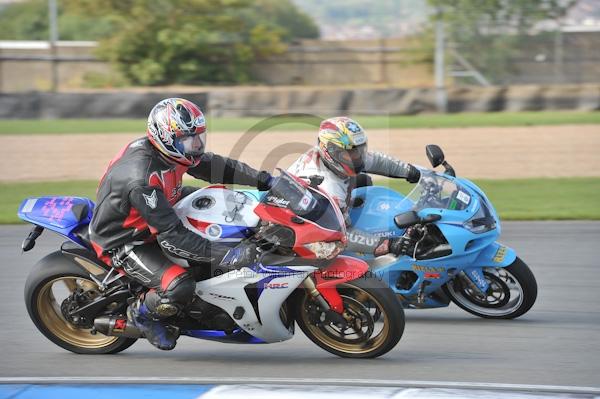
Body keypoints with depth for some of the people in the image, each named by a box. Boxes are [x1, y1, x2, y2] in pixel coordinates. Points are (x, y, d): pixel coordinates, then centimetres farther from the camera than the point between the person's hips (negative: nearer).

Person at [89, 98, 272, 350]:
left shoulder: (172, 151, -10)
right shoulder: (142, 179, -36)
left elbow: (215, 166, 3)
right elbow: (172, 237, -36)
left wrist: (265, 180, -7)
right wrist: (225, 256, -40)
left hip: (152, 222, 9)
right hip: (122, 242, -9)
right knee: (179, 288, -29)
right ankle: (141, 314, 4)